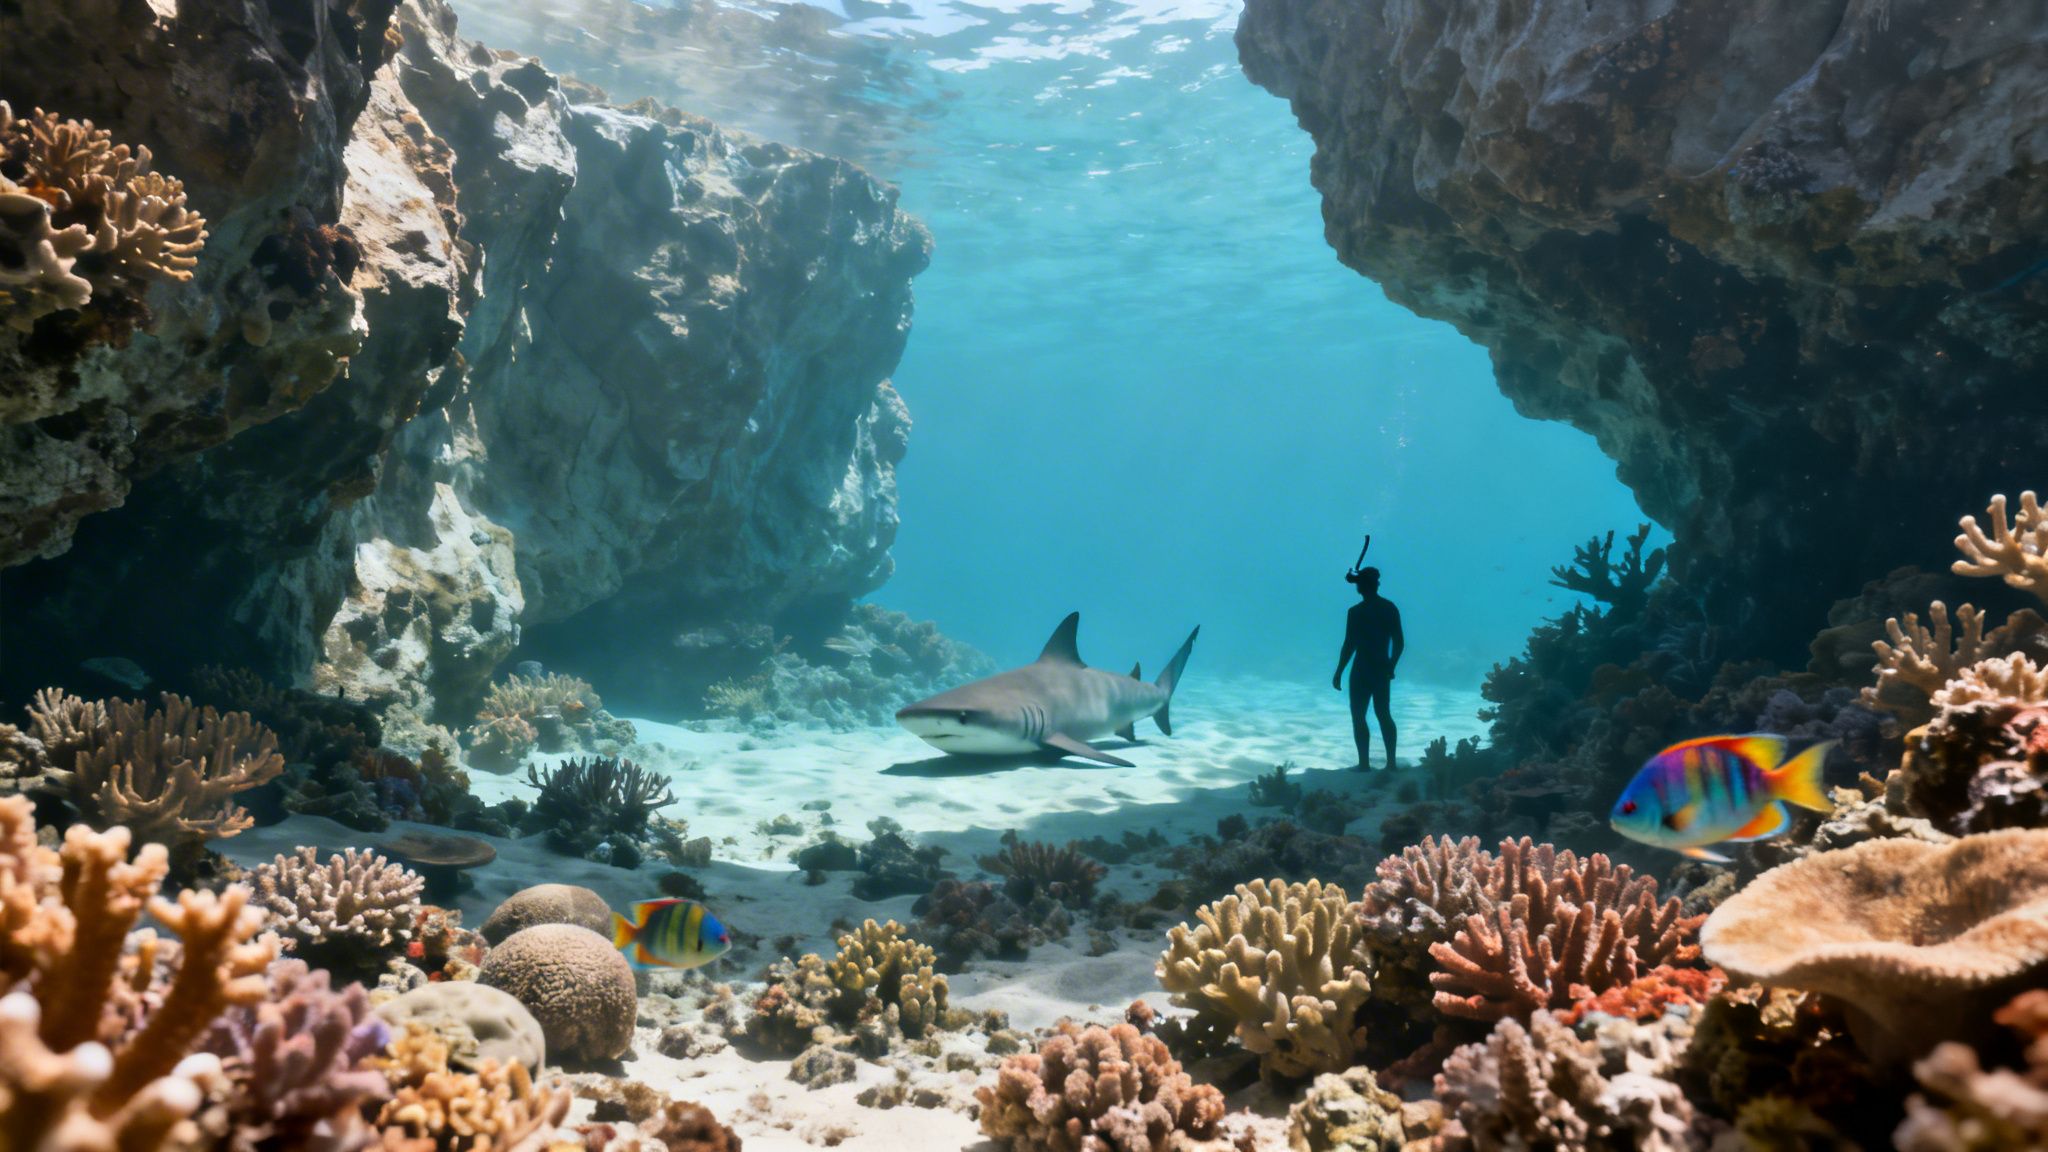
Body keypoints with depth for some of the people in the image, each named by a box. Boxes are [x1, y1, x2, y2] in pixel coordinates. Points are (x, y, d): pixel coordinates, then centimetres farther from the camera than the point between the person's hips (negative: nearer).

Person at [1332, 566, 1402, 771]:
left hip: (1362, 670, -6)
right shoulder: (1391, 608, 3)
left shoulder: (1356, 612, -14)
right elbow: (1399, 643, 6)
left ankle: (1364, 764, -1)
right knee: (1384, 714, 16)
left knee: (1358, 716, 3)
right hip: (1383, 669, 6)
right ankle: (1391, 761, 17)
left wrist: (1338, 673, -6)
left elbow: (1349, 646, -14)